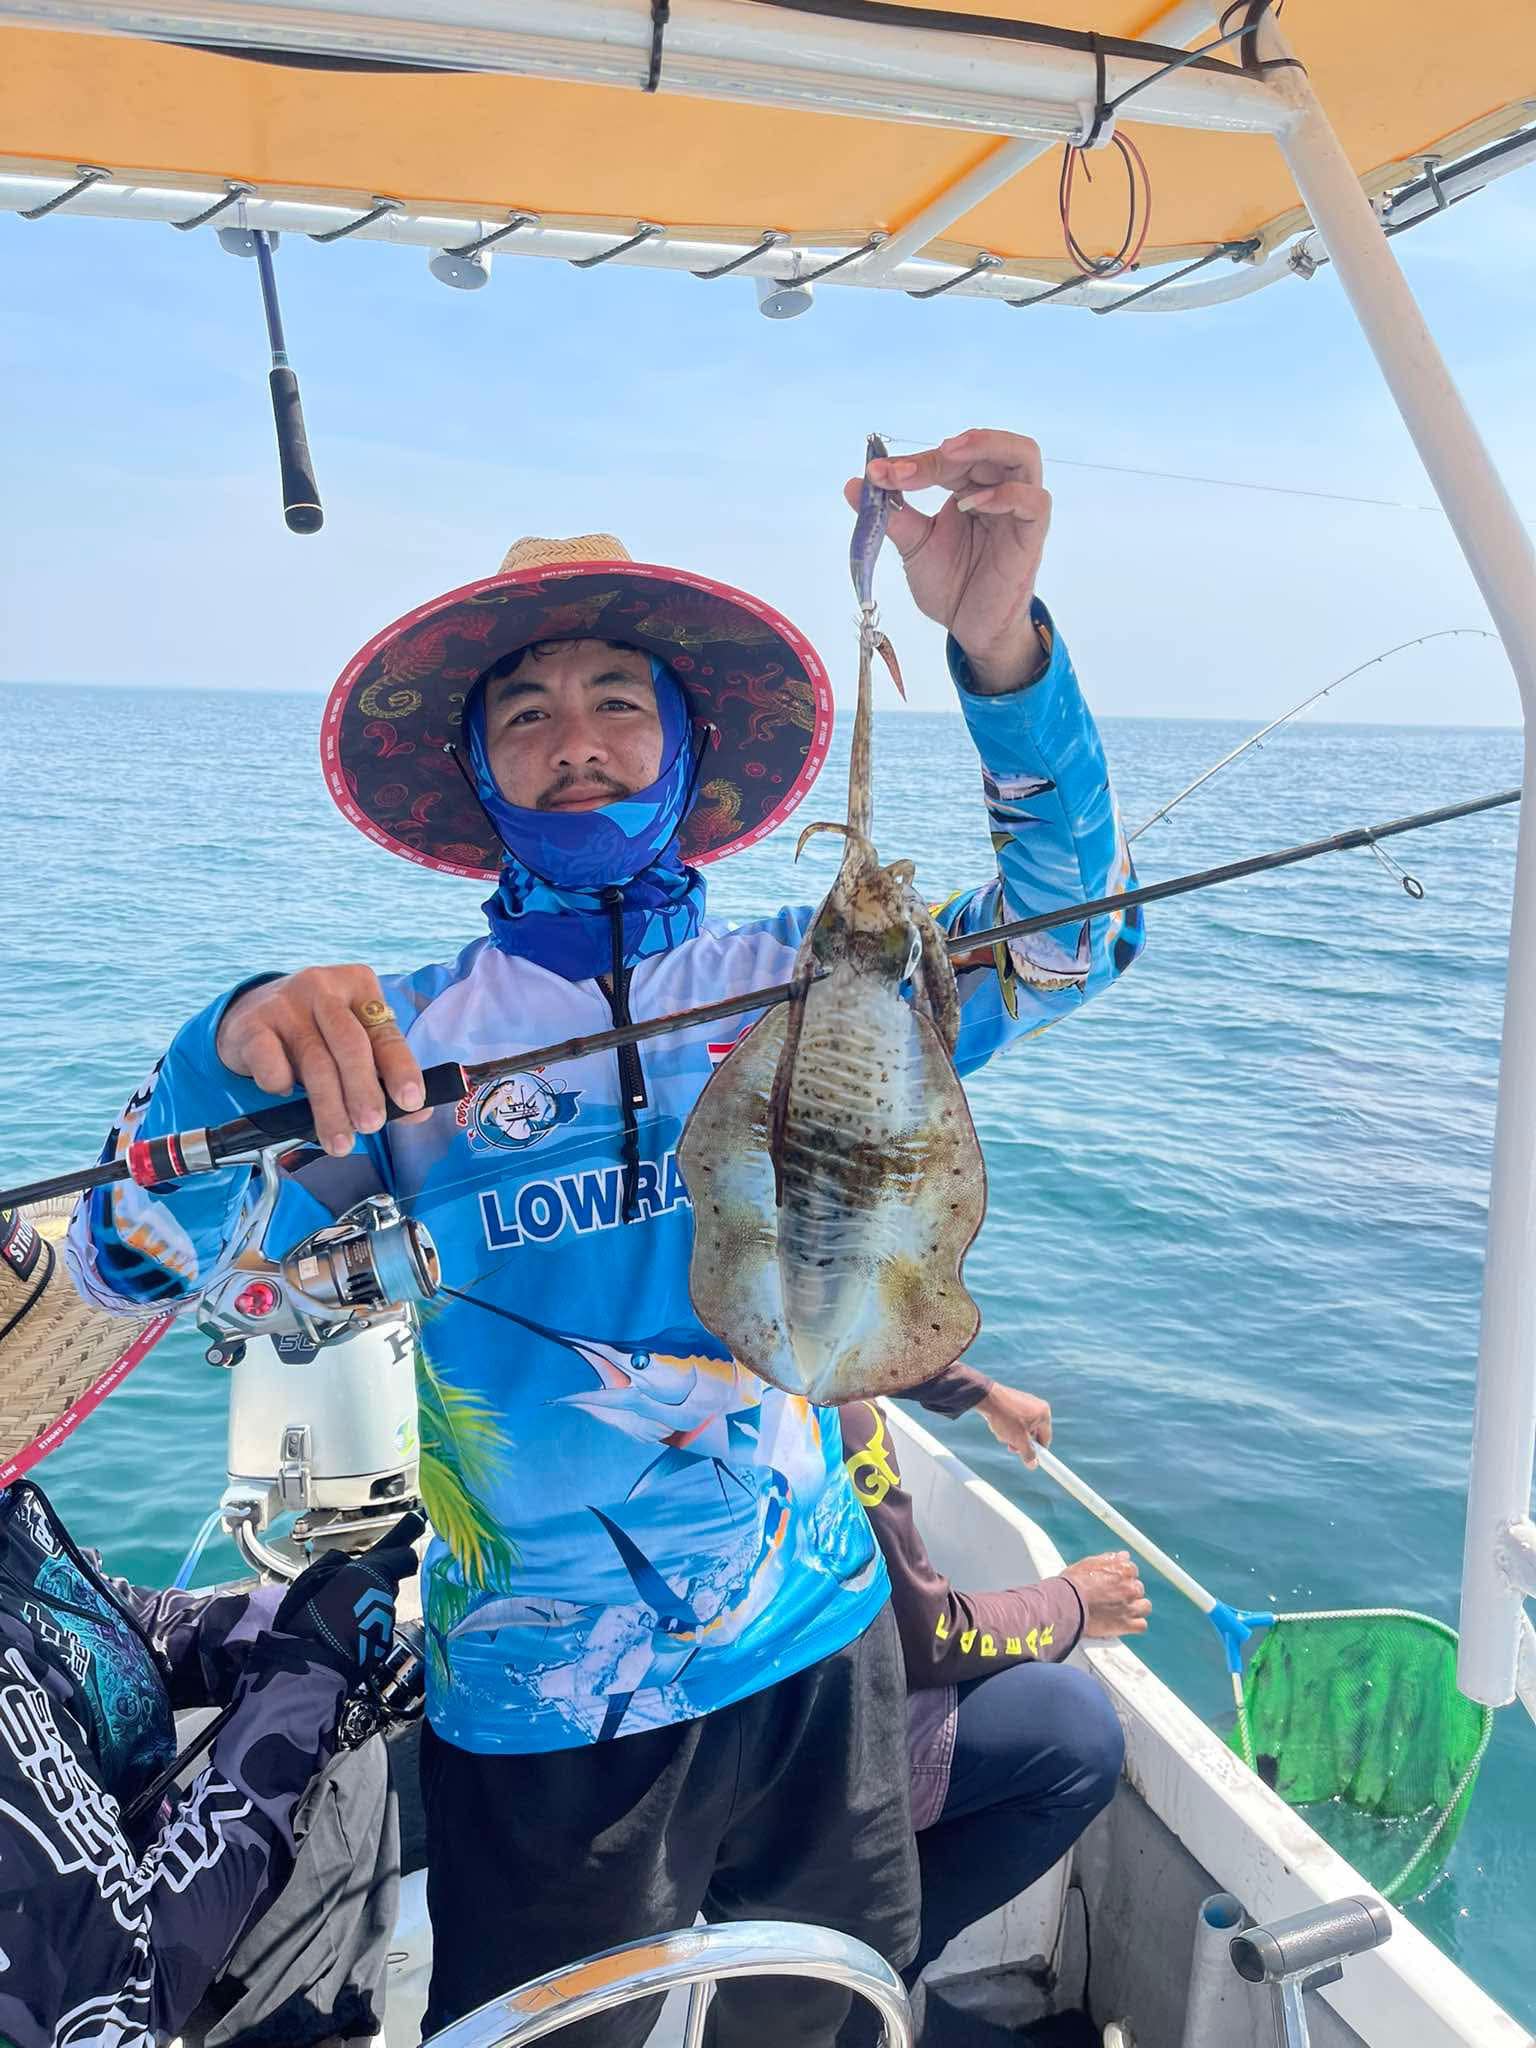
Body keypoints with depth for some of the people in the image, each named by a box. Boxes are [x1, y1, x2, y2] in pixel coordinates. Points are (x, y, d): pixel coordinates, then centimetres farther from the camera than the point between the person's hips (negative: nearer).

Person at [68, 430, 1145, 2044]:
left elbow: (1064, 928, -16)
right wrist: (234, 1053, -34)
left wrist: (997, 642, -32)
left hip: (818, 1653, 2)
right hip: (538, 1711, -1)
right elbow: (131, 1267, -12)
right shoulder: (399, 1039, -8)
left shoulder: (801, 977, -4)